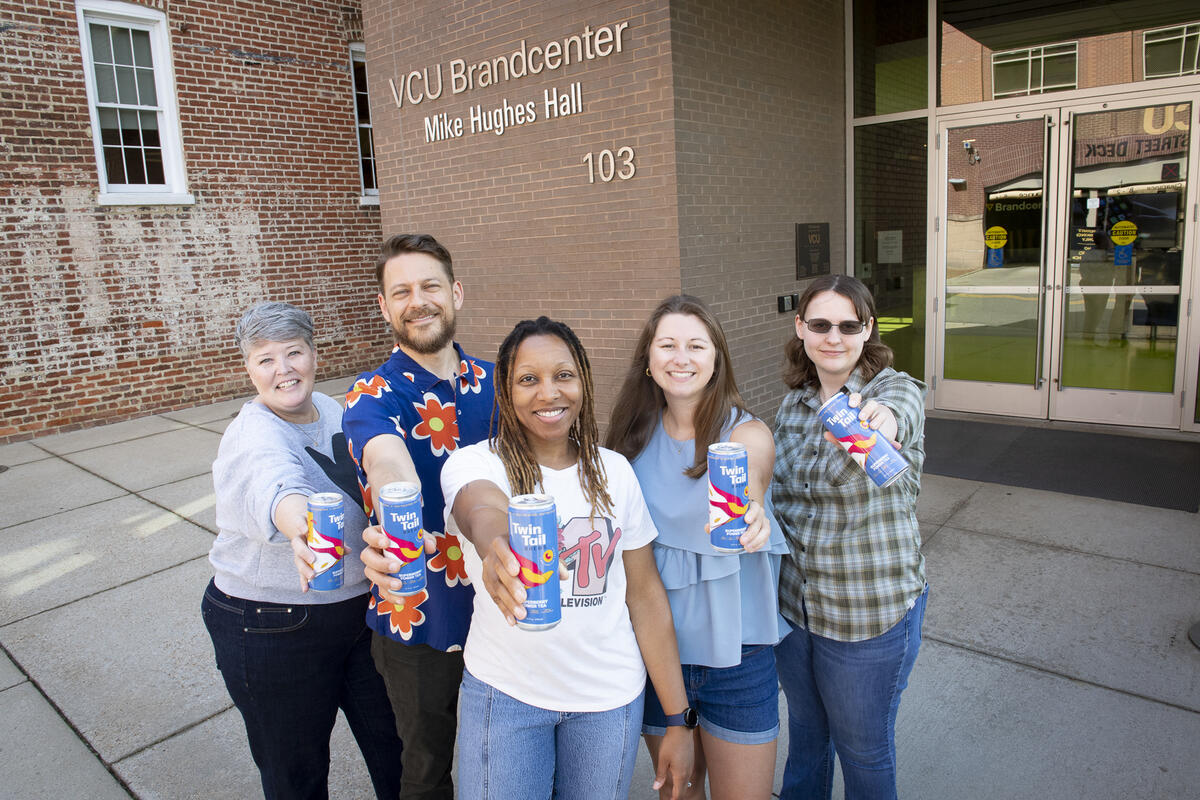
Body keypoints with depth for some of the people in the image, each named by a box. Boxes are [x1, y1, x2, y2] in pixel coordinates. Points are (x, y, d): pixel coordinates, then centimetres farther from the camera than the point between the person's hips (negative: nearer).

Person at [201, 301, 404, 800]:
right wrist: (297, 522, -68)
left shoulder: (332, 411, -1)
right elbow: (273, 483, -48)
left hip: (357, 609, 6)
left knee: (394, 744, 19)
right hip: (272, 632, -6)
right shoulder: (255, 436, -24)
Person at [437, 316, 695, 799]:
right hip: (505, 691, -2)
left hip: (609, 696, 2)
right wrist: (496, 548, -59)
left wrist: (678, 718, 0)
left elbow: (646, 596, 1)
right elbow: (481, 510, -35)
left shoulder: (614, 471, -2)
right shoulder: (474, 464, -10)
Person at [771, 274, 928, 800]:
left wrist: (879, 420, -62)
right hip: (794, 601, 5)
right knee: (804, 730, 26)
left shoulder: (897, 390, -15)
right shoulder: (794, 403, 1)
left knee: (862, 749, 15)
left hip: (869, 613, -5)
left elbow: (897, 415, -41)